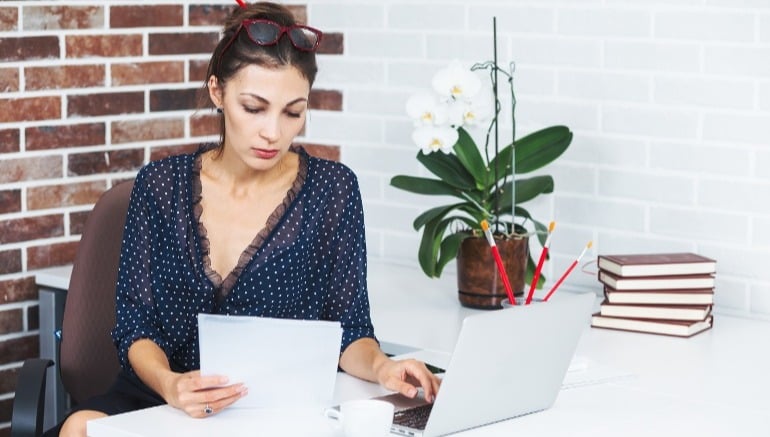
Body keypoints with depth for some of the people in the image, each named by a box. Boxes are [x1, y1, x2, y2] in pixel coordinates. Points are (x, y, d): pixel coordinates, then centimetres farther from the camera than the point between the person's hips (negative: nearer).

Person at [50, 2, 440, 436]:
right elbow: (134, 323, -2)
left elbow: (349, 329, 1)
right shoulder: (160, 185, 2)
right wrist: (169, 384, -24)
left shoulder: (332, 190, -1)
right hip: (161, 398, 2)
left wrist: (380, 367, -22)